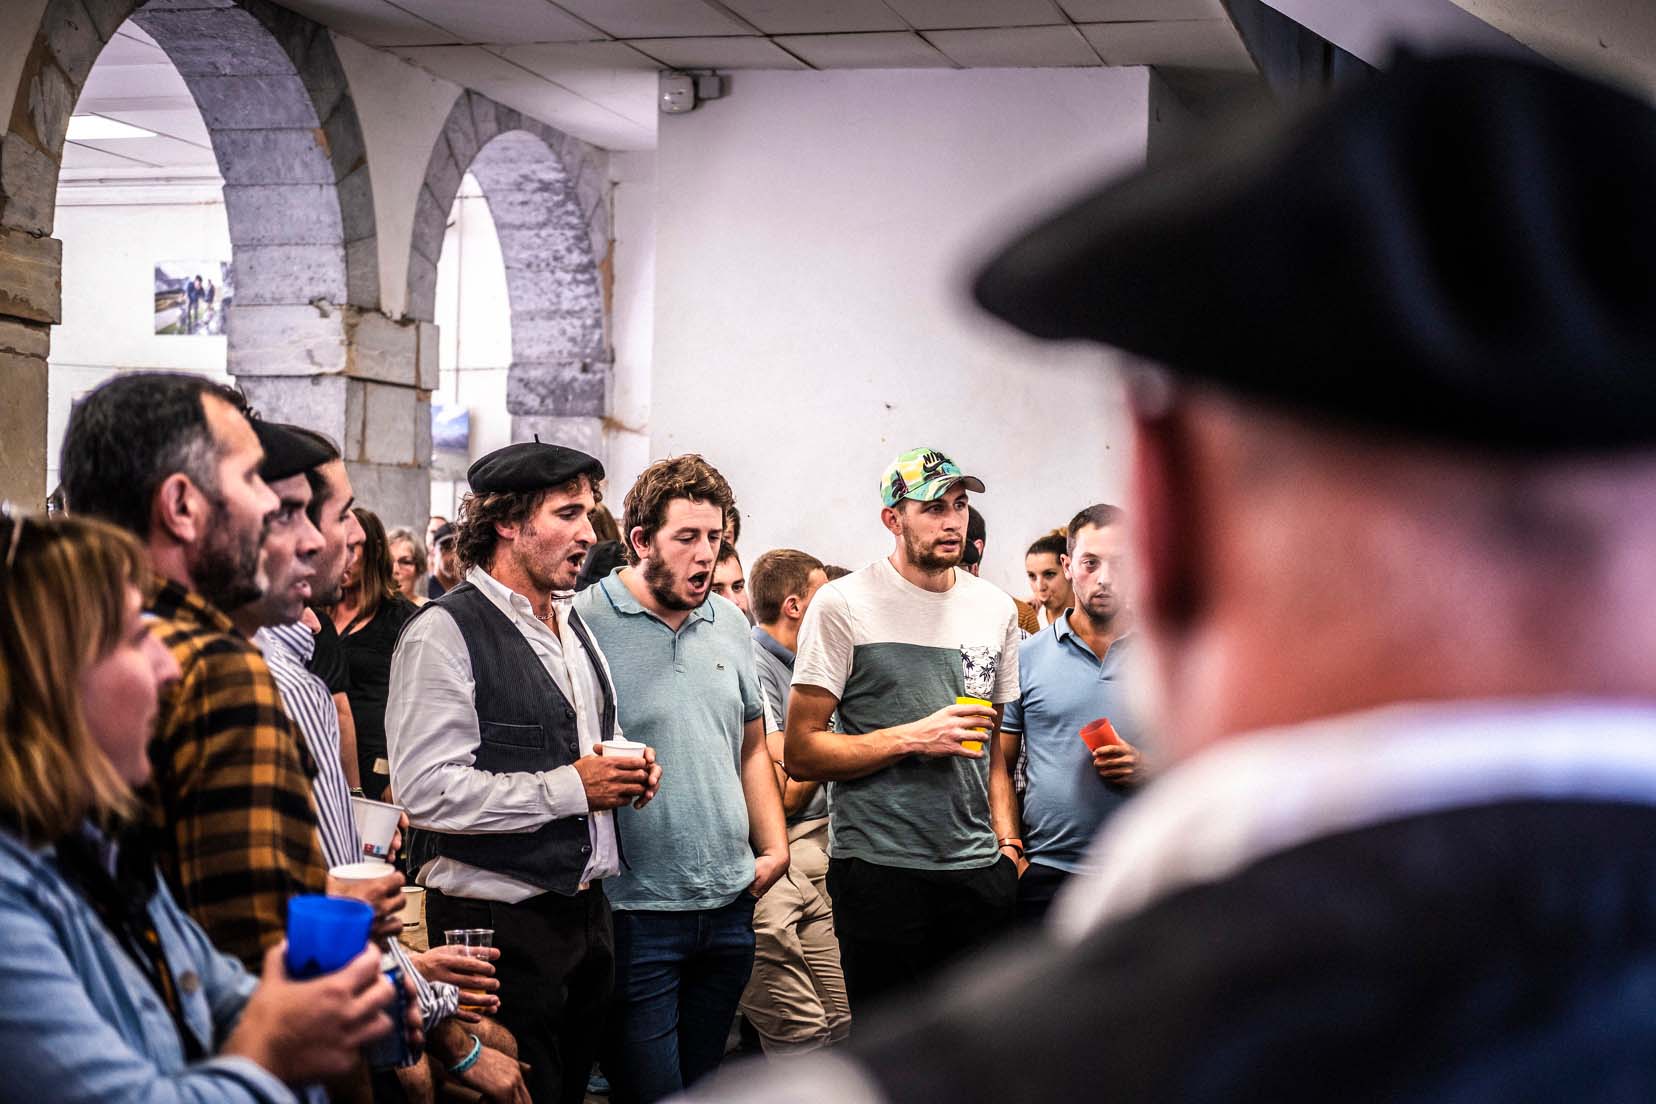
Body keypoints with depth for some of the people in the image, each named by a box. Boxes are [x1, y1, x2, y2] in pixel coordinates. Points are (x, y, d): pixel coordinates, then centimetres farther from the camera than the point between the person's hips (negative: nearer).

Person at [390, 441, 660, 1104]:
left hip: (586, 913, 8)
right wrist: (570, 788, -19)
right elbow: (426, 790, -23)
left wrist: (628, 775, 6)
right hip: (501, 924, -8)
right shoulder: (446, 631, -13)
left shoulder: (571, 624, 16)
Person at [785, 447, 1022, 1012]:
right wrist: (914, 738, -16)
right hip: (879, 872, -5)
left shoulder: (996, 609, 12)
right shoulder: (843, 605, -5)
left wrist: (1008, 842, 7)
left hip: (979, 868, 5)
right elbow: (801, 752, -8)